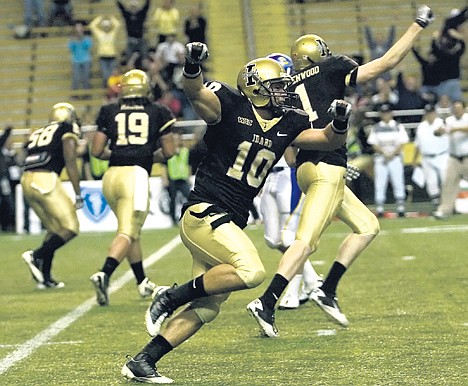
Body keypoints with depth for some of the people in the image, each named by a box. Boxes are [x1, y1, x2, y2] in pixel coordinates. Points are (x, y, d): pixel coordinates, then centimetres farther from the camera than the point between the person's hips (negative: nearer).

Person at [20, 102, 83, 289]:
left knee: (55, 228, 18)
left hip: (27, 180, 7)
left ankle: (45, 277, 12)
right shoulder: (68, 130, 8)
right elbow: (71, 164, -2)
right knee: (70, 228, -1)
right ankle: (36, 256, -15)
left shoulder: (38, 133, 26)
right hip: (45, 179, -7)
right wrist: (78, 195, 0)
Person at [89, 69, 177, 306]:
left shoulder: (109, 113, 13)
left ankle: (142, 283, 30)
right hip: (136, 174, -4)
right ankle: (104, 274, -32)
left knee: (132, 229, 20)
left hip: (111, 176, 4)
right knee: (127, 233, -9)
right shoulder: (157, 113, 10)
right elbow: (168, 153, 13)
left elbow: (97, 151, 9)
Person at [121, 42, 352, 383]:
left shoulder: (287, 125, 11)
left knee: (205, 308, 5)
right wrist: (192, 67, -46)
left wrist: (340, 123, -4)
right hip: (204, 213, -8)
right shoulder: (232, 108, -8)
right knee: (251, 271, -27)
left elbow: (330, 140, 19)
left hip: (231, 224, 8)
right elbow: (196, 92, -25)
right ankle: (172, 296, -13)